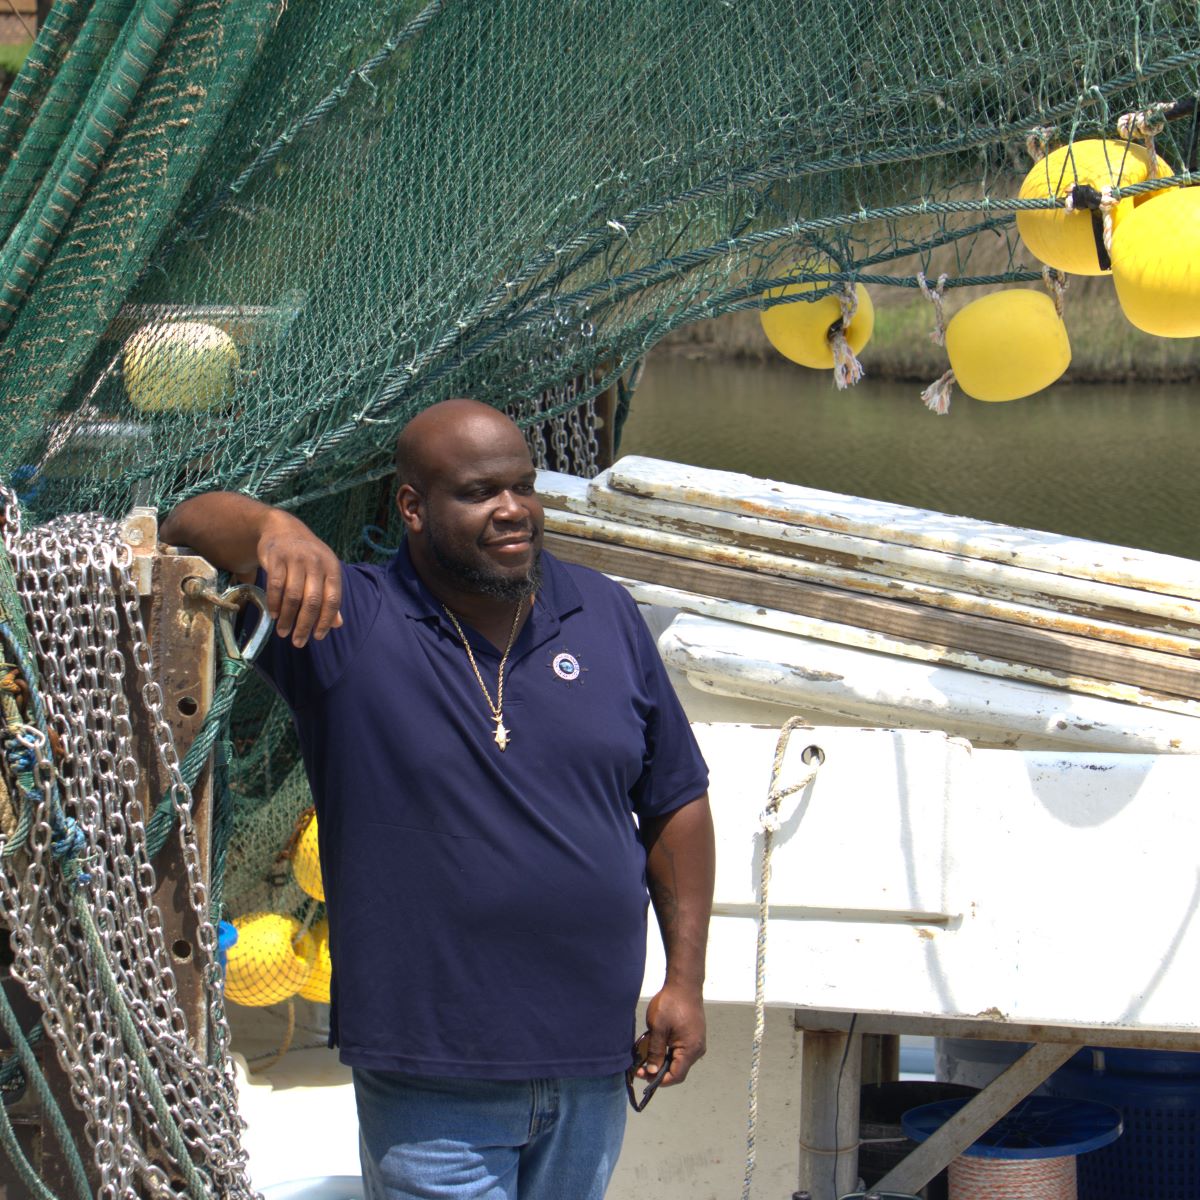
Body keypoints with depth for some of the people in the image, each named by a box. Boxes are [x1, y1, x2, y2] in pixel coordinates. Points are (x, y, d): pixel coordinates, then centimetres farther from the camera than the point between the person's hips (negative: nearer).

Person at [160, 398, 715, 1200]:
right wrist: (275, 530, -41)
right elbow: (192, 526, -19)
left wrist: (686, 979, 5)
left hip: (592, 1071, 5)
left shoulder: (605, 615, 4)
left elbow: (676, 801, 10)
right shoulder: (346, 627, -8)